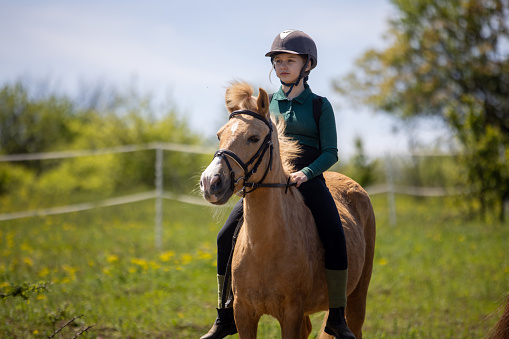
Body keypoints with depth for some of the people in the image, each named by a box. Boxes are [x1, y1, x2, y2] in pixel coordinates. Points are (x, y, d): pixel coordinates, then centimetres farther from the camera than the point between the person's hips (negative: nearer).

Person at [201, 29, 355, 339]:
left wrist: (305, 173, -20)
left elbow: (331, 152, -2)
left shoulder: (319, 105, 4)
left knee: (335, 236, -27)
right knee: (227, 237, -9)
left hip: (309, 180, -3)